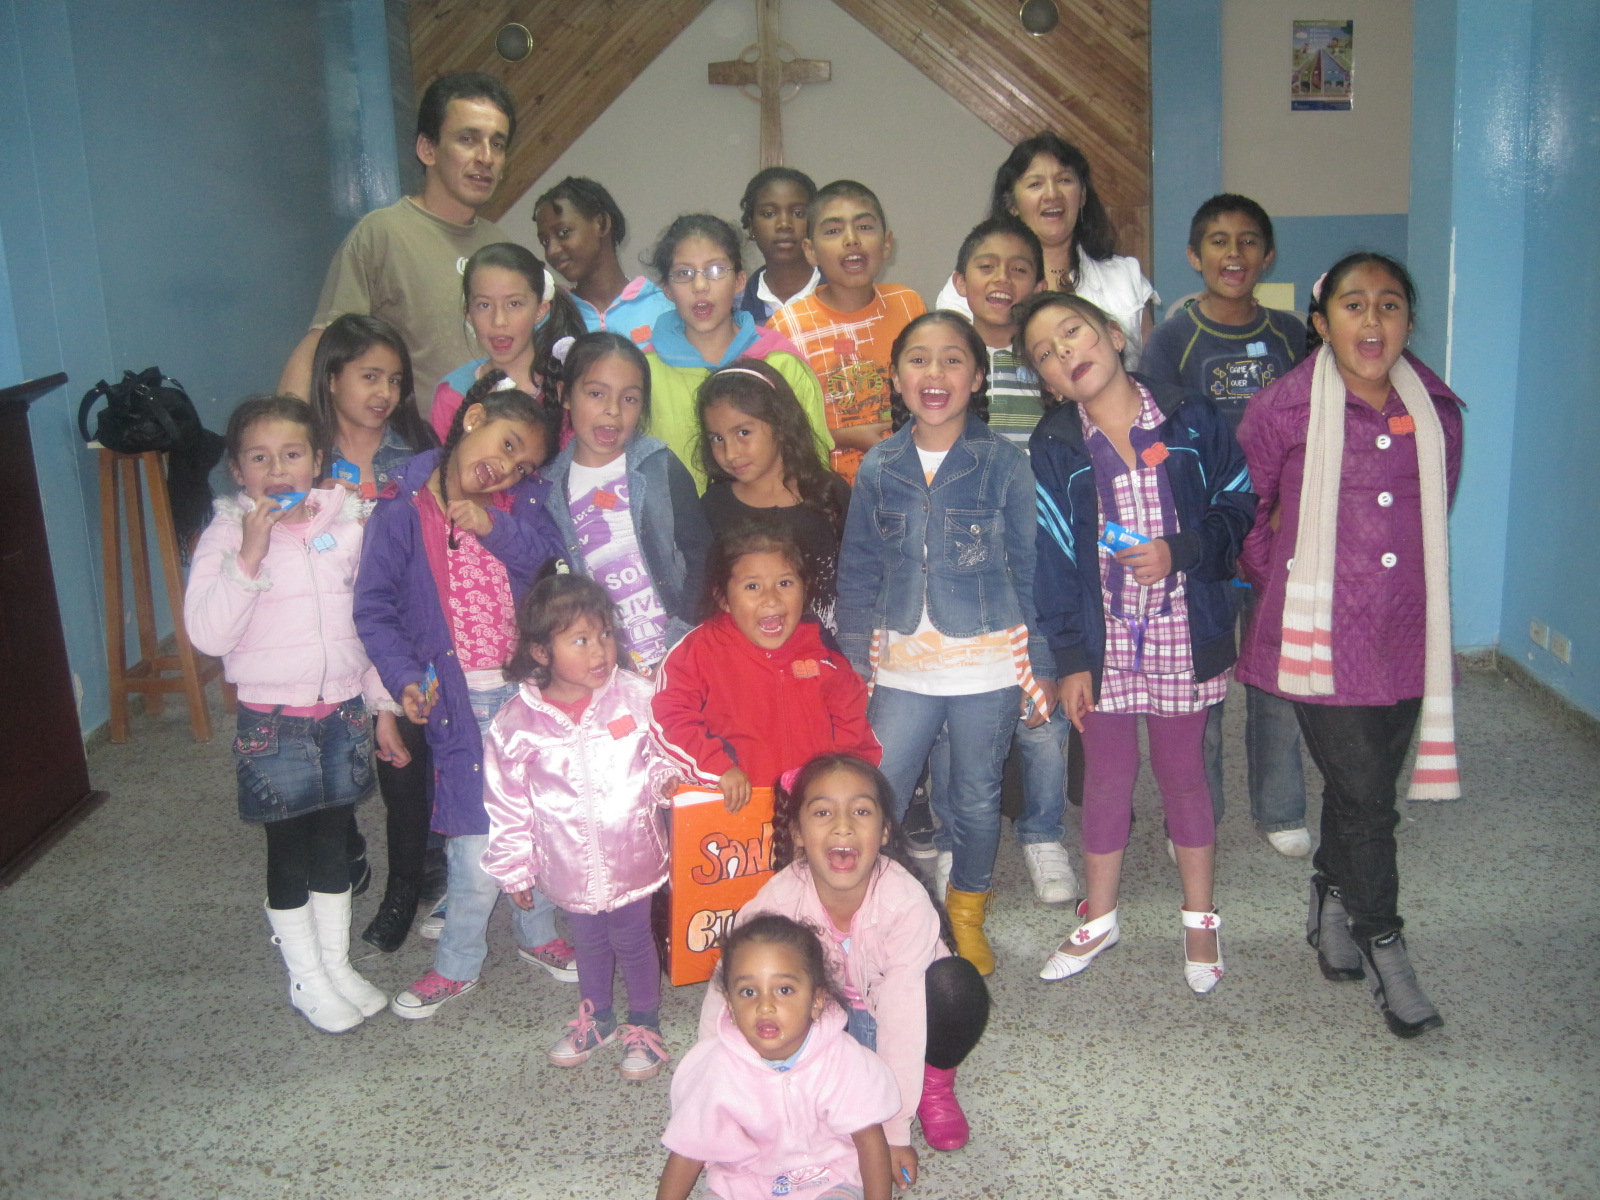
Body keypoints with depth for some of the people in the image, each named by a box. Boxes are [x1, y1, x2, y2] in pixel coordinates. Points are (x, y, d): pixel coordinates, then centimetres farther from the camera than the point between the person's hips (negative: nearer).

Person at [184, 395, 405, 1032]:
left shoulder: (347, 524, 0)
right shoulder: (226, 535, -10)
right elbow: (207, 634, -20)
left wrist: (384, 705, 11)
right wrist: (250, 556, -28)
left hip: (345, 711, 3)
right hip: (273, 720, -3)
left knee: (333, 841, 16)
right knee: (288, 851, 9)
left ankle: (338, 963, 33)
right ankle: (306, 979, 26)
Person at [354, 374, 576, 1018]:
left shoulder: (520, 503, 4)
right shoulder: (401, 512, -5)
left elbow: (551, 558, -10)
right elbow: (374, 609, -5)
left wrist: (495, 527, -19)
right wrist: (406, 678, -15)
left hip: (528, 689, 3)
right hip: (460, 701, -3)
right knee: (478, 846, 0)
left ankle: (537, 934, 38)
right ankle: (457, 964, 24)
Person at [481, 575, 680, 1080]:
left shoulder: (633, 695, -14)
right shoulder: (517, 722, -15)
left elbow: (659, 754, 2)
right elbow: (508, 804, -4)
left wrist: (667, 778, -20)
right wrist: (515, 868, 2)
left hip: (631, 857, -1)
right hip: (570, 864, 1)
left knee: (633, 939, 15)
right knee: (588, 941, 22)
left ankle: (644, 1024, 39)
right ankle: (596, 1017, 47)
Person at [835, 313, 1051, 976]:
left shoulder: (1003, 462, -5)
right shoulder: (878, 467, 2)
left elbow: (1029, 568, -1)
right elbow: (857, 574, 7)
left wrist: (1041, 665, -1)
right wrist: (852, 664, 3)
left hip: (990, 665, -1)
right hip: (902, 669, 1)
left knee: (977, 797, 13)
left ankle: (967, 912, 36)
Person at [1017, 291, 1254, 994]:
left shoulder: (1189, 421, -4)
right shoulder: (1054, 448, -3)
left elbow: (1237, 507, 2)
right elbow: (1053, 558, -4)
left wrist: (1181, 551, -16)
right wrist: (1068, 658, -6)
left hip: (1184, 633, 0)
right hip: (1103, 640, 1)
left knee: (1182, 771, 13)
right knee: (1105, 777, 12)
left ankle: (1199, 919, 30)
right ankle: (1099, 919, 30)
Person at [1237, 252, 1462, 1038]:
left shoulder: (1439, 412, 4)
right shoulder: (1284, 408, -9)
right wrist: (1273, 581, 13)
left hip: (1405, 635, 4)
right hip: (1319, 635, -4)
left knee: (1362, 788, 15)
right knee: (1365, 796, -2)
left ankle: (1331, 903, 38)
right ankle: (1383, 949, 15)